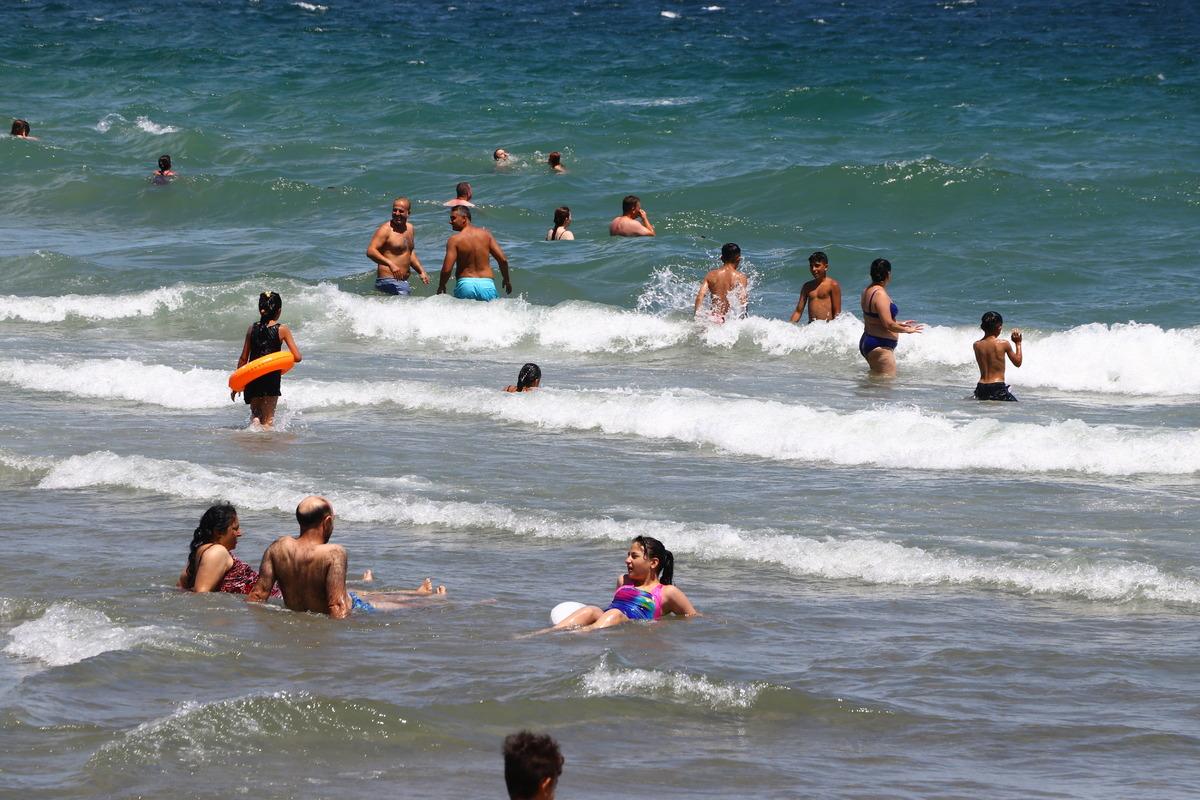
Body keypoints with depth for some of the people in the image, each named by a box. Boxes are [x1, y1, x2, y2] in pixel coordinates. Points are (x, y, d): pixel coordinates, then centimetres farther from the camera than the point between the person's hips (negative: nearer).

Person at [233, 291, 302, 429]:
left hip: (252, 376, 2)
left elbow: (243, 358, 7)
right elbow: (297, 357, -6)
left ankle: (254, 422, -12)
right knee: (268, 419, 8)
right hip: (272, 377, -2)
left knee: (255, 413, 20)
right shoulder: (282, 330, -5)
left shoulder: (252, 329, 3)